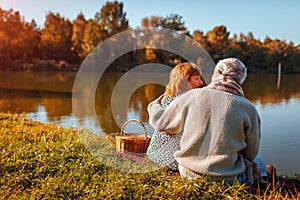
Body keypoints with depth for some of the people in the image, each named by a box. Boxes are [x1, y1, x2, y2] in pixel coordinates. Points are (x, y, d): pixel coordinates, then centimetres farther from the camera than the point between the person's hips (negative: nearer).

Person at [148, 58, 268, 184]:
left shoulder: (191, 97, -9)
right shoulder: (248, 109, -11)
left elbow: (160, 122, 6)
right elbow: (250, 154, 0)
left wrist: (153, 105, 27)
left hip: (188, 173, 3)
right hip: (226, 178, -2)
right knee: (257, 162, 28)